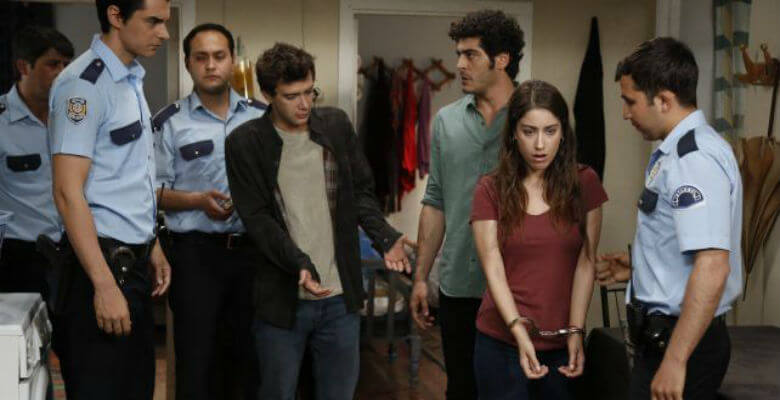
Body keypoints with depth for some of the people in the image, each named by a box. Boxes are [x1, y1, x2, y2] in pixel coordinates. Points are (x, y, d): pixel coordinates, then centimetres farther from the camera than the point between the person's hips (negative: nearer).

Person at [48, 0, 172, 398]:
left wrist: (152, 246, 16)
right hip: (104, 261, -9)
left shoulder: (131, 80, 12)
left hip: (134, 261, 9)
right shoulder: (85, 84, -15)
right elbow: (68, 192, -19)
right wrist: (105, 285, -22)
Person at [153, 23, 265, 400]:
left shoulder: (261, 117, 7)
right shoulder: (170, 122, -2)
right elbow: (154, 192, -3)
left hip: (253, 248, 3)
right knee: (196, 355, 3)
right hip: (197, 252, -3)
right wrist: (199, 200, -18)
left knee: (250, 351, 12)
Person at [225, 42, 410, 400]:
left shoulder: (337, 125, 6)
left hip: (341, 295, 3)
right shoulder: (245, 143, -5)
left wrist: (385, 237, -6)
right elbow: (257, 218, -10)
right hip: (282, 299, -3)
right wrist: (299, 262, -23)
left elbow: (362, 192, 11)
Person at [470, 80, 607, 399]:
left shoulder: (584, 184, 1)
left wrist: (575, 331, -10)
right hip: (502, 341, -1)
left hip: (562, 344, 1)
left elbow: (585, 263, -3)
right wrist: (519, 331, -19)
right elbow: (493, 268, -8)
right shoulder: (490, 190, -1)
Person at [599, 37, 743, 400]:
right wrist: (638, 266, 18)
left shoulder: (695, 160, -21)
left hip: (681, 339, -10)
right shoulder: (680, 150, 11)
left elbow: (712, 267, -28)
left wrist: (675, 360, -27)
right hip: (666, 332, 10)